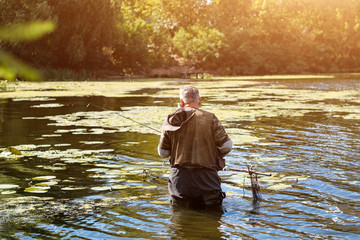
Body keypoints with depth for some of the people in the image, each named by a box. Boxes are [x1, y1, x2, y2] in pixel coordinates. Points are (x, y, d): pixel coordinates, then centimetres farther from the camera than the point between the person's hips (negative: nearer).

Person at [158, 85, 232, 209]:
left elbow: (163, 152, 9)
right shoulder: (209, 118, -5)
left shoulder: (170, 121, 3)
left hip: (179, 176, 3)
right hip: (205, 176, -3)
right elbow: (226, 145, -8)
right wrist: (215, 155, 13)